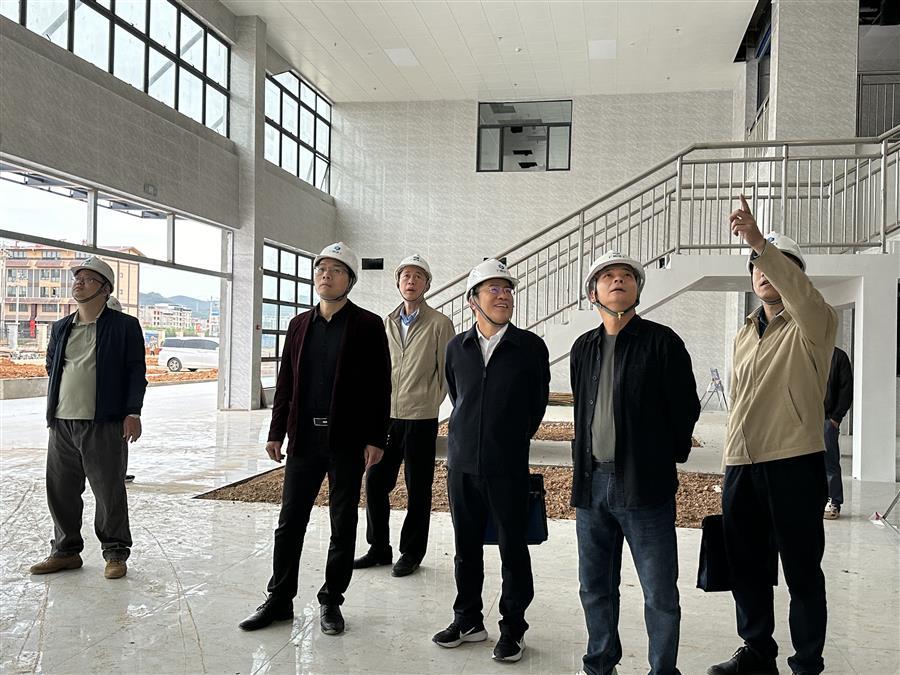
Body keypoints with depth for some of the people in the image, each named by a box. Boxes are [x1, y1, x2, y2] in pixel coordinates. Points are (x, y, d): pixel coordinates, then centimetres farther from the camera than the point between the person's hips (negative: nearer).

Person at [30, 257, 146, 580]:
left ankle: (115, 554, 16)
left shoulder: (125, 326, -1)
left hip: (105, 424, -5)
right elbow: (51, 367, 26)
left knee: (110, 491, 2)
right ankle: (66, 551, 26)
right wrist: (55, 407, 16)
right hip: (61, 424, 5)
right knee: (60, 490, 11)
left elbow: (136, 372, -3)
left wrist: (132, 413, -10)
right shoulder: (60, 328, 14)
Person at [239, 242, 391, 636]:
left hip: (348, 442, -3)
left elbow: (380, 387, -6)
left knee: (343, 525, 8)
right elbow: (285, 383, 12)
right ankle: (279, 600, 22)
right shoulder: (299, 325, 10)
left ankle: (331, 602, 22)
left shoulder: (367, 325, -3)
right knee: (290, 522, 9)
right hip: (304, 438, 4)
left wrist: (375, 439, -10)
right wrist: (276, 433, 8)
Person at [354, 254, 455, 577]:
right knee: (375, 482, 7)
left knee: (418, 489, 5)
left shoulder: (439, 324, -3)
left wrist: (430, 404, 1)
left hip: (420, 418, -4)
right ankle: (379, 548, 24)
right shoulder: (387, 322, 11)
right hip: (387, 416, 5)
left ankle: (411, 554, 20)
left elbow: (446, 371, -1)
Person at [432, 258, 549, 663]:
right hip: (462, 463, 3)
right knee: (466, 546, 13)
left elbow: (538, 402, 6)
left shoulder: (530, 347, -4)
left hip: (508, 467, -3)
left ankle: (513, 628, 21)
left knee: (513, 548, 5)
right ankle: (468, 620, 29)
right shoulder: (456, 348, 5)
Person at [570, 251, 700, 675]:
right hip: (592, 482, 5)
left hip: (645, 485, -5)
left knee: (660, 592, 2)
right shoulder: (583, 348, 11)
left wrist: (666, 457, 3)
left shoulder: (661, 342, -5)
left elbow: (686, 407, -3)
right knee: (595, 587, 15)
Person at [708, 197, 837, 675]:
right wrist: (731, 462, 16)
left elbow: (801, 294, -27)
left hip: (793, 464, -6)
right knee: (745, 565, 14)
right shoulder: (745, 335, 18)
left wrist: (759, 241, -38)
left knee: (802, 570, 4)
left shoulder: (813, 325, -2)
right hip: (741, 466, 7)